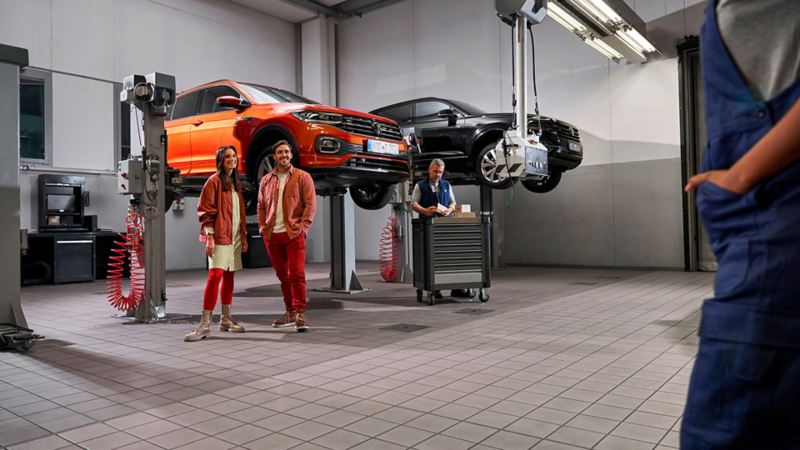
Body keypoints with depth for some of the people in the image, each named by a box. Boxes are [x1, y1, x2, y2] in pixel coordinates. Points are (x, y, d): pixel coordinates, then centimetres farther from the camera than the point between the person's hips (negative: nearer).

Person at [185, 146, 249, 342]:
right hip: (220, 237, -7)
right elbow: (205, 211, -10)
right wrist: (209, 237, -16)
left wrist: (244, 236, 16)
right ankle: (205, 324, -14)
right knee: (215, 275, -14)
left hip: (235, 237, 7)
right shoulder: (214, 181, -5)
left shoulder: (236, 183, 16)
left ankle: (225, 319, 18)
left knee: (229, 276, 10)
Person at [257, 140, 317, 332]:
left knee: (296, 274, -10)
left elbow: (311, 204, -4)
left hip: (294, 234, -4)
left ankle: (300, 313, -5)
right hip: (272, 235, 5)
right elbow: (261, 206, 19)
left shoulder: (302, 177, 2)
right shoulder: (266, 180, 15)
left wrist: (302, 226, -12)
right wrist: (262, 227, 7)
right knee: (282, 276, 11)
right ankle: (290, 312, 21)